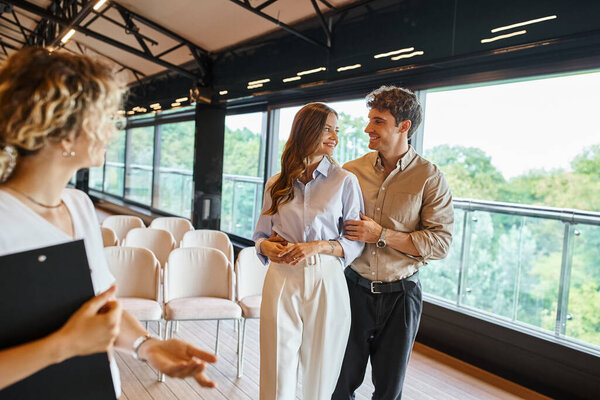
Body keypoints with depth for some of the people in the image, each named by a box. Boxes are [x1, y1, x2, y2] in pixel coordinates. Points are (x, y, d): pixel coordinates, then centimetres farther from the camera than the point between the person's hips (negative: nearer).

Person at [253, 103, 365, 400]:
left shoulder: (345, 181, 0)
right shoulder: (276, 184, 8)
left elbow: (355, 241, -1)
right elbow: (261, 234, 15)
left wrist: (318, 246, -16)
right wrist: (267, 247, -7)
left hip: (325, 283, -1)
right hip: (282, 281, 2)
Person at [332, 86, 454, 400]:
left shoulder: (430, 178, -8)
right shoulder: (352, 171, 0)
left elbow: (440, 243, -14)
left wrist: (381, 235, -19)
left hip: (399, 294, -1)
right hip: (354, 289, 2)